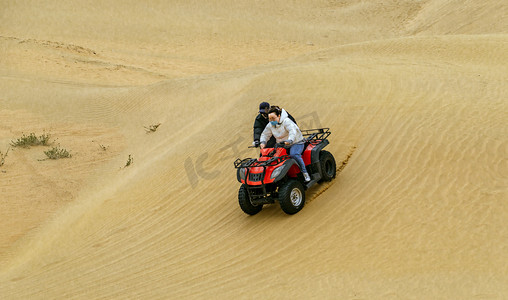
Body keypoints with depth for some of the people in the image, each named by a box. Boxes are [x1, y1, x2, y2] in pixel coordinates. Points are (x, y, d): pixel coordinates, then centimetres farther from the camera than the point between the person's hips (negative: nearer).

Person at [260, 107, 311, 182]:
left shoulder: (286, 121, -19)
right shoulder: (270, 125, 3)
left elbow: (293, 131, -33)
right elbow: (265, 134, 10)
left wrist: (290, 140, -52)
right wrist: (263, 142, -13)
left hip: (296, 142, -6)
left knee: (293, 154, -35)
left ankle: (305, 173, -21)